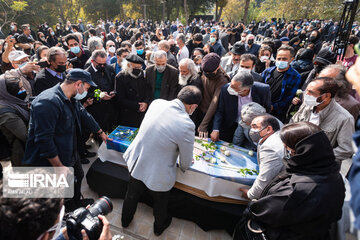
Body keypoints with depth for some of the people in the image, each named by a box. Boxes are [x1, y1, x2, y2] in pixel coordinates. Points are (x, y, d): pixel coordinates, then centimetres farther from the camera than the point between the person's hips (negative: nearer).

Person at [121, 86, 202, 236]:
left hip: (136, 164, 5)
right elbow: (186, 159, -15)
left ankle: (125, 220, 58)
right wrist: (183, 167, 8)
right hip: (158, 175, -4)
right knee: (160, 203, 27)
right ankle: (159, 226, 56)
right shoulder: (186, 125, -30)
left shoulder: (156, 103, -13)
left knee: (132, 195, 30)